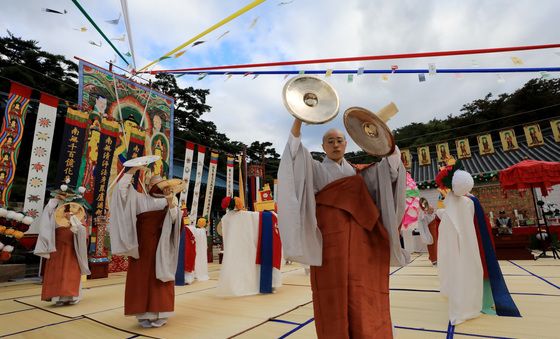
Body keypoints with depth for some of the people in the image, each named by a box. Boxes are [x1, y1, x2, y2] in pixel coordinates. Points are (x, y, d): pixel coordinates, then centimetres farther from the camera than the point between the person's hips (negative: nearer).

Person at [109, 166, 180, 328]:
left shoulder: (167, 200, 10)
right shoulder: (140, 199, 6)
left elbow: (174, 218, -5)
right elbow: (121, 187, -5)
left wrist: (171, 202, -22)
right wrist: (133, 169, -11)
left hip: (161, 246, 2)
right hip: (143, 246, -1)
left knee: (159, 279, 4)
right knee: (143, 278, 1)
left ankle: (159, 314, 13)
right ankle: (144, 314, 11)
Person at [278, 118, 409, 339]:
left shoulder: (358, 171, 20)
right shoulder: (316, 169, 9)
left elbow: (390, 170, 9)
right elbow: (296, 152, -10)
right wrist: (298, 120, -21)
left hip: (360, 242, 4)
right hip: (331, 240, -3)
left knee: (363, 300, 3)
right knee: (335, 300, -3)